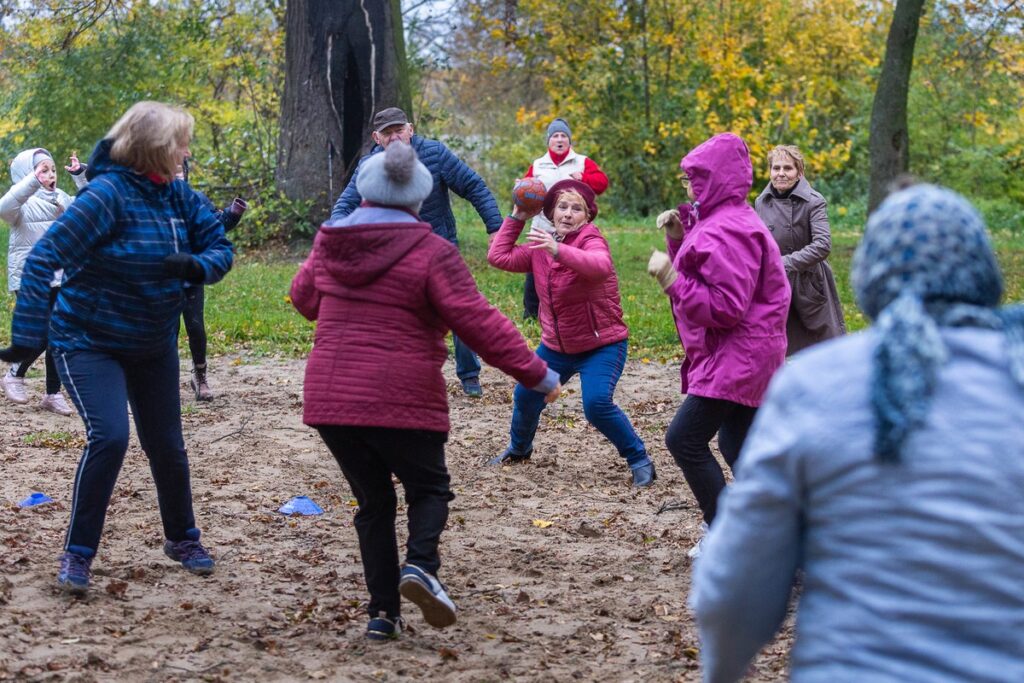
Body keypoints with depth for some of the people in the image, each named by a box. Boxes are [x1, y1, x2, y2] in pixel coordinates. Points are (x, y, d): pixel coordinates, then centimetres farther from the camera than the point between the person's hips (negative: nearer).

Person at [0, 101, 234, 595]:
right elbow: (43, 259, -27)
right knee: (109, 438, -21)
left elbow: (219, 247, 2)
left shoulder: (177, 196, -5)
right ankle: (78, 554, -4)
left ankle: (182, 539, 35)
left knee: (166, 445, 12)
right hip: (89, 343, -6)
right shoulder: (107, 194, -24)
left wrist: (197, 266, -23)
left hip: (153, 345, 6)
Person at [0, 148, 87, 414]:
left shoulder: (61, 199, 11)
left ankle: (53, 393, 13)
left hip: (59, 279, 6)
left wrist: (80, 176, -2)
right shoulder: (23, 202, -8)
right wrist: (33, 180, -38)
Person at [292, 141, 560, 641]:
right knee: (428, 489, 16)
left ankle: (383, 612, 10)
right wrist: (537, 375, -6)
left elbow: (304, 298, 24)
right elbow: (479, 324, -11)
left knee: (373, 501, 16)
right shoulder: (431, 253, -8)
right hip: (401, 402, -4)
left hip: (329, 399, 4)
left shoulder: (329, 244, 7)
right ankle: (419, 565, -12)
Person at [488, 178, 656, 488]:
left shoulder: (592, 240, -18)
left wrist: (559, 250, -54)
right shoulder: (541, 245, 2)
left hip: (602, 345, -6)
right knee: (526, 395, 6)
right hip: (556, 346, 6)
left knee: (597, 404, -25)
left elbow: (600, 266, -42)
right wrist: (516, 218, -2)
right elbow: (498, 256, 2)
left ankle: (640, 461, -7)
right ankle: (518, 449, 37)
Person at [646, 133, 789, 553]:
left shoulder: (727, 231, -19)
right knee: (736, 445, 15)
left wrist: (672, 280, -24)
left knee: (684, 439, -10)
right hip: (737, 356, 11)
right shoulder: (718, 221, 15)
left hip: (737, 356, -11)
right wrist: (678, 240, 5)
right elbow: (703, 280, 17)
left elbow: (725, 307, -24)